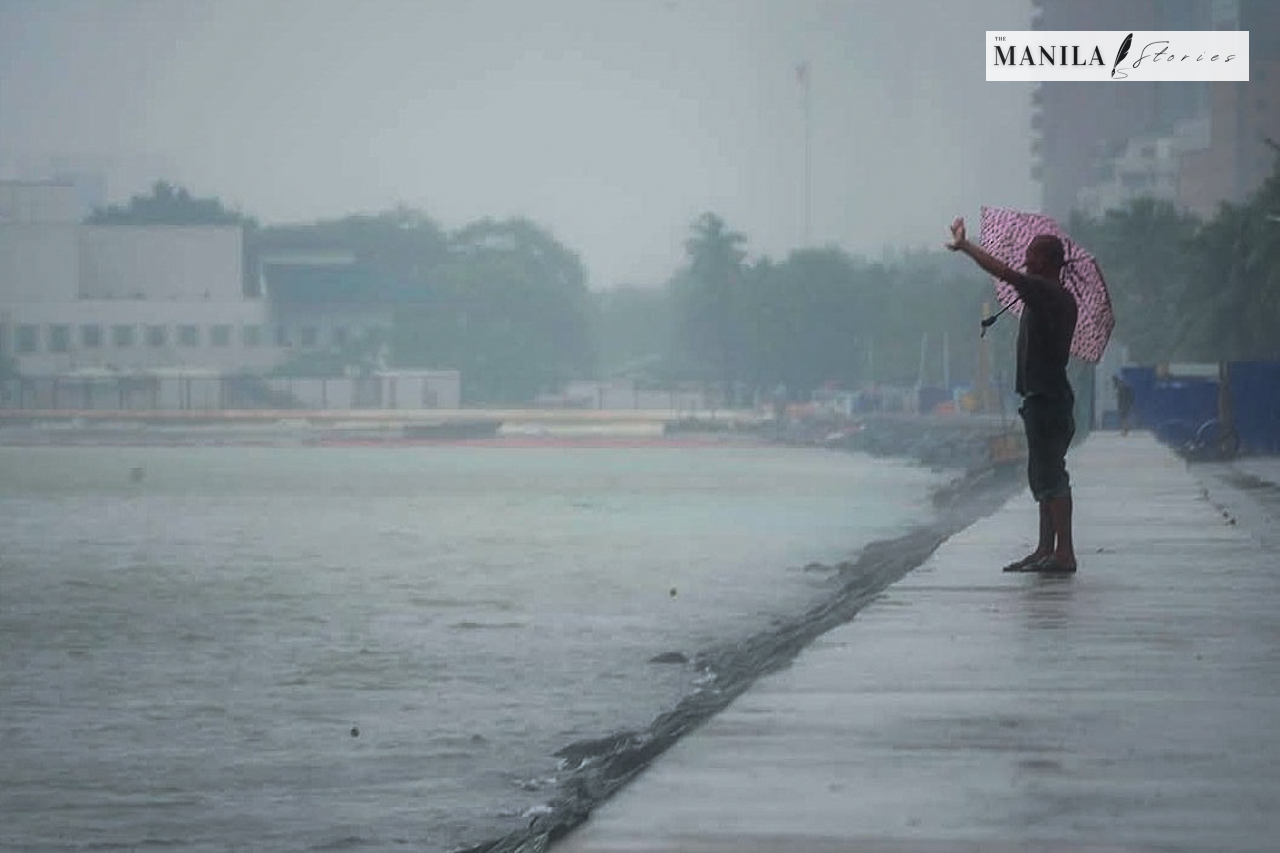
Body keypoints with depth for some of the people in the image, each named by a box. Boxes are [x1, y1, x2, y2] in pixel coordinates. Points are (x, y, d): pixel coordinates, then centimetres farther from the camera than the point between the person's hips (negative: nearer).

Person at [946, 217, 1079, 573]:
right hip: (1051, 395, 10)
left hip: (1045, 397, -10)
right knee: (1044, 475, 13)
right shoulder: (1064, 299, 15)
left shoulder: (1042, 291, -14)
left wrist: (964, 245, -9)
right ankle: (1046, 550, 17)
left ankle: (1064, 553, -11)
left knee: (1050, 475, -10)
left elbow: (1001, 270, -20)